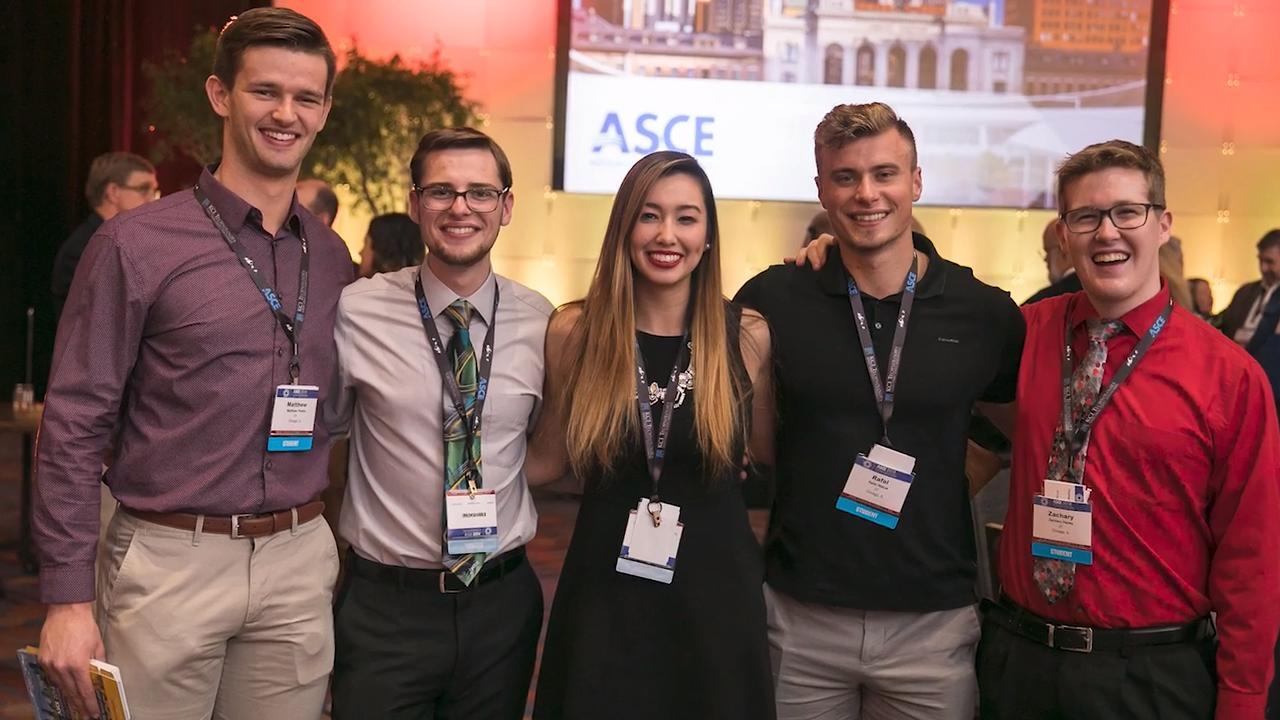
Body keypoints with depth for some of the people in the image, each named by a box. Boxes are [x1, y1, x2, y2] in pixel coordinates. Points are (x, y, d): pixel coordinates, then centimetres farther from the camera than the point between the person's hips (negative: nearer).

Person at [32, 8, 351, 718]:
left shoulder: (332, 257, 7)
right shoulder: (136, 244, -7)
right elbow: (73, 425, -7)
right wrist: (66, 598, -9)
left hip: (298, 562, 4)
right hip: (169, 560, -4)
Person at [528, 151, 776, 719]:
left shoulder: (748, 336, -5)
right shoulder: (573, 332, -4)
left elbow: (772, 455, 7)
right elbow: (549, 461, 6)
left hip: (717, 593, 0)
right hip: (604, 594, 0)